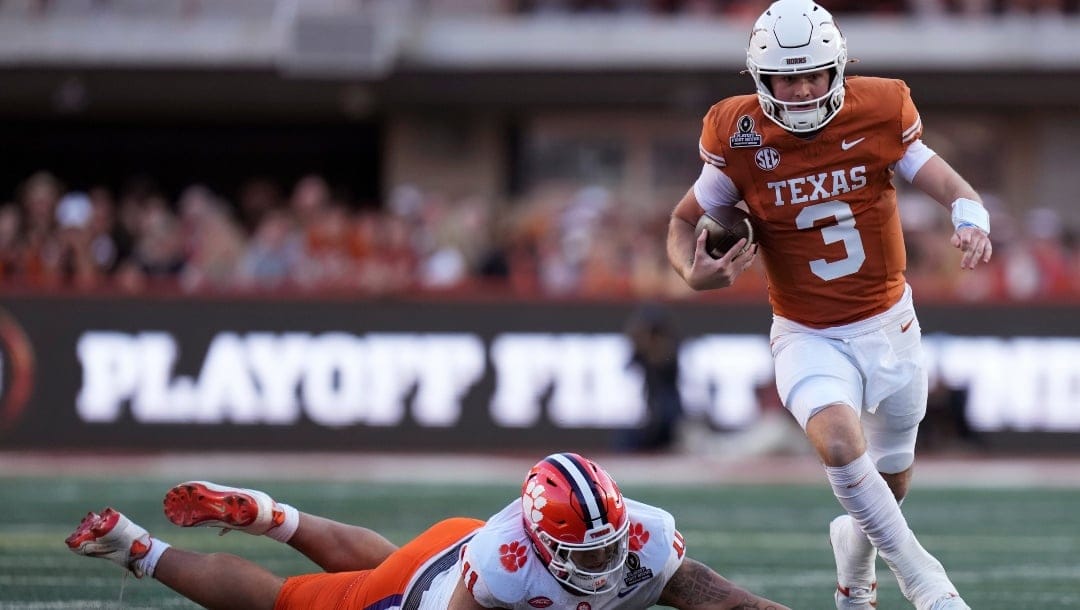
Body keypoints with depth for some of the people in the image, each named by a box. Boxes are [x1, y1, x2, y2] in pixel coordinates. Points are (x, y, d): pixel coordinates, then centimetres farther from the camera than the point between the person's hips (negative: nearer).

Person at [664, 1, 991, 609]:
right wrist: (694, 271, -23)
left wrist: (972, 224, -32)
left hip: (889, 325, 2)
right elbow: (685, 221, -1)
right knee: (839, 441, -31)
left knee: (892, 483, 15)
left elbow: (952, 187, -8)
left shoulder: (877, 115, -12)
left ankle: (854, 547, 51)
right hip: (809, 336, -2)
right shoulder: (741, 138, -14)